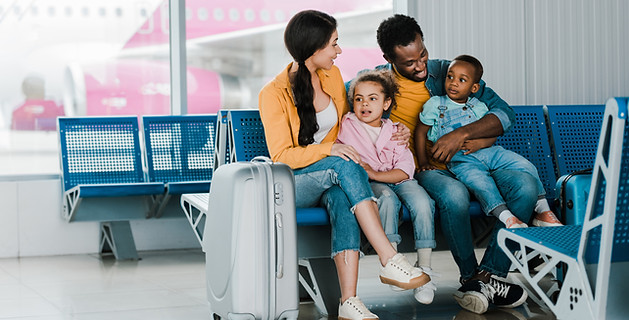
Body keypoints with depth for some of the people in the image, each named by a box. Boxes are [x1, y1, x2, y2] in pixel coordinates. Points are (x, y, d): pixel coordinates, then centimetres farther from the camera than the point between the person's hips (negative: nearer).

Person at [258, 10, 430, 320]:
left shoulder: (332, 75, 5)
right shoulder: (273, 94, -13)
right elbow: (282, 156, -15)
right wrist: (328, 149, -29)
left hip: (332, 178, 4)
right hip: (294, 183, -4)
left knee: (342, 199, -35)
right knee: (344, 165, -36)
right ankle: (390, 262, -39)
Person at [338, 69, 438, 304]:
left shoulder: (394, 132, 6)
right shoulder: (347, 126, 6)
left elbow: (405, 169, -4)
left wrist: (375, 173, -19)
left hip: (397, 179, 2)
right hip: (368, 185, -2)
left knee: (422, 203, -28)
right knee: (387, 198, -37)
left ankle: (424, 267, -20)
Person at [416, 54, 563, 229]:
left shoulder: (479, 107, 10)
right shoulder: (435, 105, 3)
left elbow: (492, 134, 9)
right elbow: (420, 132, 7)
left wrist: (479, 143, -14)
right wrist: (423, 162, 1)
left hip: (487, 151, 4)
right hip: (460, 160, -4)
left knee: (526, 167, -9)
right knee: (480, 182, -36)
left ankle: (543, 211, -2)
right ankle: (506, 217, -42)